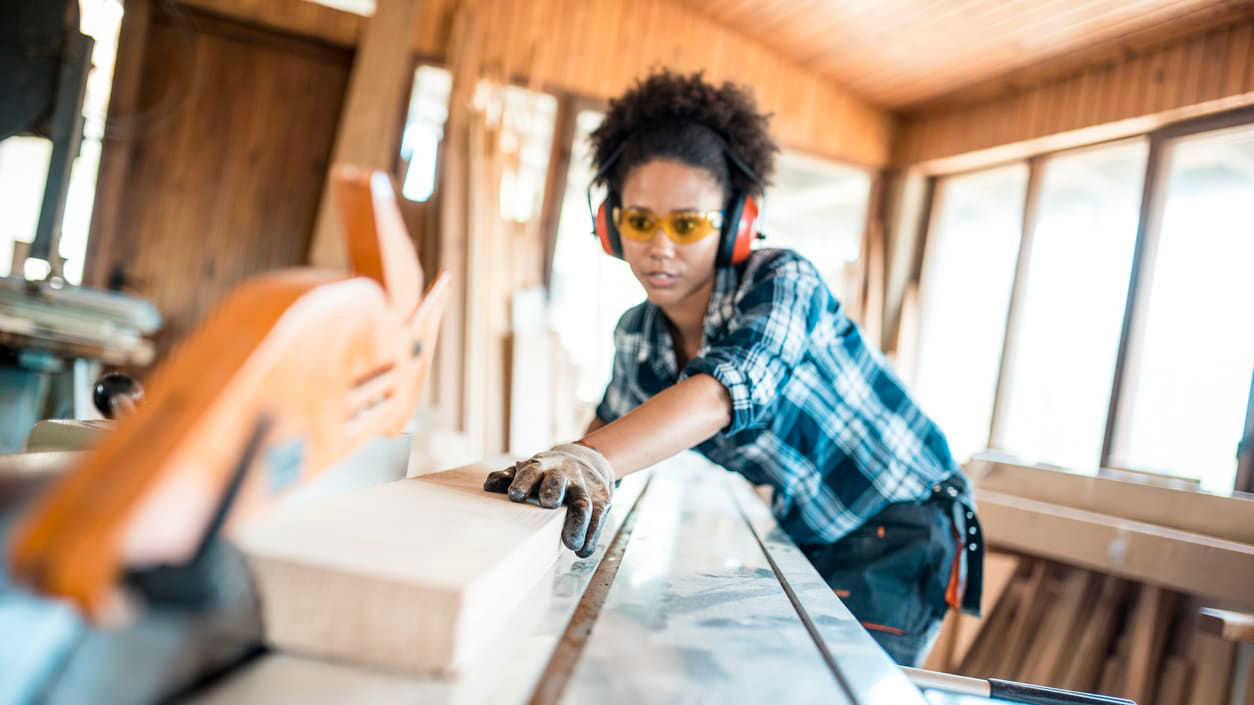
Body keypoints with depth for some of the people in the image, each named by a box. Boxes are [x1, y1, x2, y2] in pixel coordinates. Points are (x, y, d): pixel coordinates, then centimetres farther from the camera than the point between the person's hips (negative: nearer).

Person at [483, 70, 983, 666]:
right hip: (805, 539, 6)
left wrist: (594, 460, -58)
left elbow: (728, 387, -44)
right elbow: (612, 423, 9)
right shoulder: (637, 338, -5)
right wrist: (566, 469, -11)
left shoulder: (781, 281, -25)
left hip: (899, 531, -5)